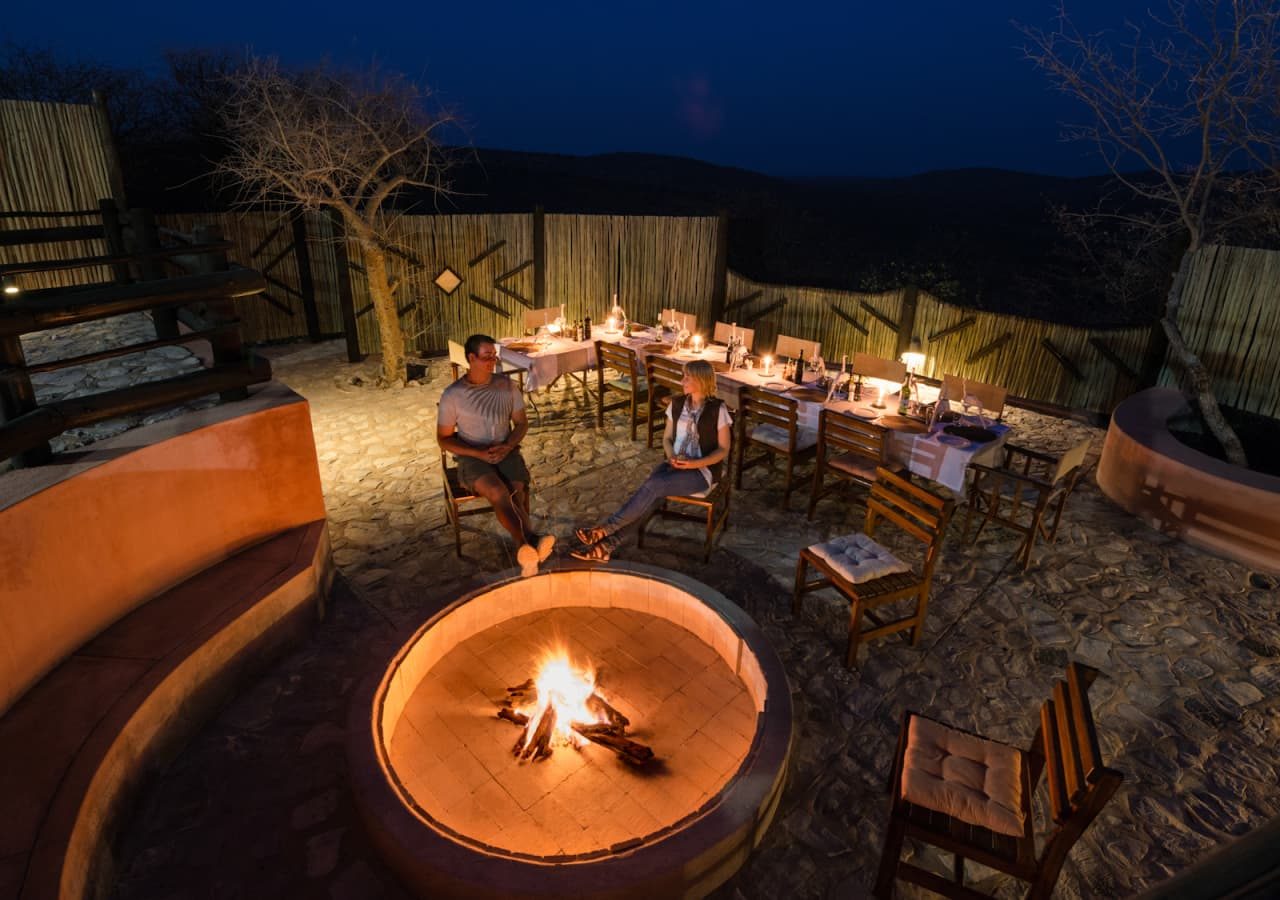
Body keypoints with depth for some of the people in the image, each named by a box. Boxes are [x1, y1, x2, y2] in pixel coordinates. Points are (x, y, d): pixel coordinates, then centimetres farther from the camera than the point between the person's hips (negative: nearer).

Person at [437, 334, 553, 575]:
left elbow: (521, 423, 11)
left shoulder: (507, 386, 3)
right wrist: (479, 454, -15)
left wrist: (507, 446, -10)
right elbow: (444, 438, 0)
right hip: (472, 458, -3)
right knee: (498, 492, -34)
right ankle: (531, 542, -50)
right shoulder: (453, 395, -5)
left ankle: (526, 550, -38)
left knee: (519, 492, -30)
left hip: (507, 452, 3)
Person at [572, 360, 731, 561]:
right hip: (675, 464, 4)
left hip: (703, 469, -4)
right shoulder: (677, 404, 6)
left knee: (654, 485, -30)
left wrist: (694, 464, -18)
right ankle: (609, 543, -33)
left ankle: (606, 529, -27)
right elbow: (667, 438, 12)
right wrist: (672, 457, -10)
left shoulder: (718, 409, -9)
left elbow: (723, 449, -5)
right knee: (651, 490, -27)